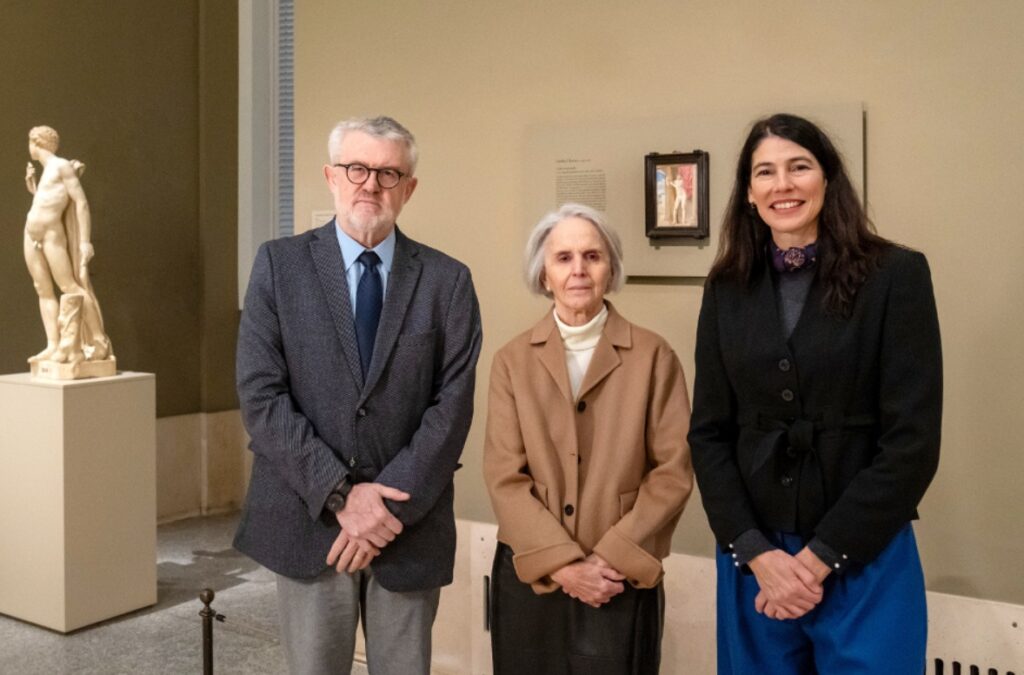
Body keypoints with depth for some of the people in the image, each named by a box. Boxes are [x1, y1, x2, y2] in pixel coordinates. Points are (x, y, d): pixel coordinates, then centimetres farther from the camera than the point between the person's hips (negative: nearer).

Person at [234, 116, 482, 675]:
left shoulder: (447, 281, 1)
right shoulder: (279, 265, -1)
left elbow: (452, 406, -5)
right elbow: (261, 396, -7)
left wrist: (392, 506, -13)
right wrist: (340, 495, -13)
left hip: (410, 529, 1)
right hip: (308, 521, 0)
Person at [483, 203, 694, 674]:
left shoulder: (653, 356, -1)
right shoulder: (513, 360, 3)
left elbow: (673, 471, -4)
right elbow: (504, 476, -2)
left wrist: (614, 557, -12)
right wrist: (561, 563, -12)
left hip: (621, 583, -1)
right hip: (529, 579, 2)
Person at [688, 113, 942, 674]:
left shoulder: (896, 275, -6)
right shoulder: (728, 289, 4)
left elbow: (912, 440, -10)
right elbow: (708, 433, 3)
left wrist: (822, 556, -12)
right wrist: (756, 551, -9)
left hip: (865, 560, -3)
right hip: (753, 559, 3)